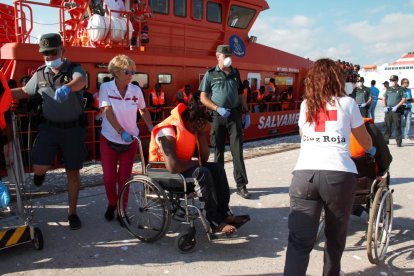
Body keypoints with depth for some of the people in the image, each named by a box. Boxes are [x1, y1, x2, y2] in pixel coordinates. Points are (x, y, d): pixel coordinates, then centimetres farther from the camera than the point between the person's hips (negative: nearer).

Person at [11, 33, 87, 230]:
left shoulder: (74, 69, -9)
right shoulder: (40, 74, 2)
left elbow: (80, 81, -33)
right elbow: (25, 91, 19)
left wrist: (66, 87, -55)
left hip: (73, 128, -2)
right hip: (48, 127, 2)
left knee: (73, 173, 6)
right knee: (39, 168, -12)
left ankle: (72, 212, 22)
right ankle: (41, 173, 28)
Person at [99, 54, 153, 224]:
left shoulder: (136, 90, -5)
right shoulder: (106, 88, -10)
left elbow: (143, 110, 11)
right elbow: (108, 112, -19)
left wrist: (152, 128, 5)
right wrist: (121, 132, -30)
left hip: (130, 141, 1)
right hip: (109, 139, -1)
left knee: (124, 177, 6)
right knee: (109, 177, 5)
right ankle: (112, 204, 33)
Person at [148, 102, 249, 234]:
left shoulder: (192, 128, 1)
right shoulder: (167, 133, -25)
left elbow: (204, 158, -2)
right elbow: (173, 167, -38)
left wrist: (201, 133, -13)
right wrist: (194, 162, -20)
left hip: (183, 168, 9)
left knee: (217, 167, -5)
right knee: (202, 173, -29)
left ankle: (224, 214, -6)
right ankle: (214, 222, -22)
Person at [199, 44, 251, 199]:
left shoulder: (235, 73, 13)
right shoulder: (210, 74, 3)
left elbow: (240, 95, 17)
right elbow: (203, 98, 0)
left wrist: (246, 113, 9)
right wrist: (218, 109, -12)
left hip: (235, 115, 2)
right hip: (218, 116, -2)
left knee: (237, 151, -1)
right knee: (218, 151, 7)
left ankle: (241, 186, 3)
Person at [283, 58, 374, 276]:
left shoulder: (305, 104, 19)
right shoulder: (347, 103, 12)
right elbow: (364, 140, 25)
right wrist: (371, 150, 48)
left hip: (304, 174, 1)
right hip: (339, 175, -1)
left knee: (299, 241, 1)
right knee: (335, 236, 20)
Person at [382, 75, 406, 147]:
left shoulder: (401, 89, 2)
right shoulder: (388, 89, 14)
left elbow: (403, 99, -4)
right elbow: (384, 98, 15)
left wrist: (396, 106, -14)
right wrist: (385, 106, 0)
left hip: (397, 110, -4)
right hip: (388, 110, 4)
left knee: (397, 126, -3)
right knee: (387, 126, 7)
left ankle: (399, 142, 1)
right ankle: (386, 140, 14)